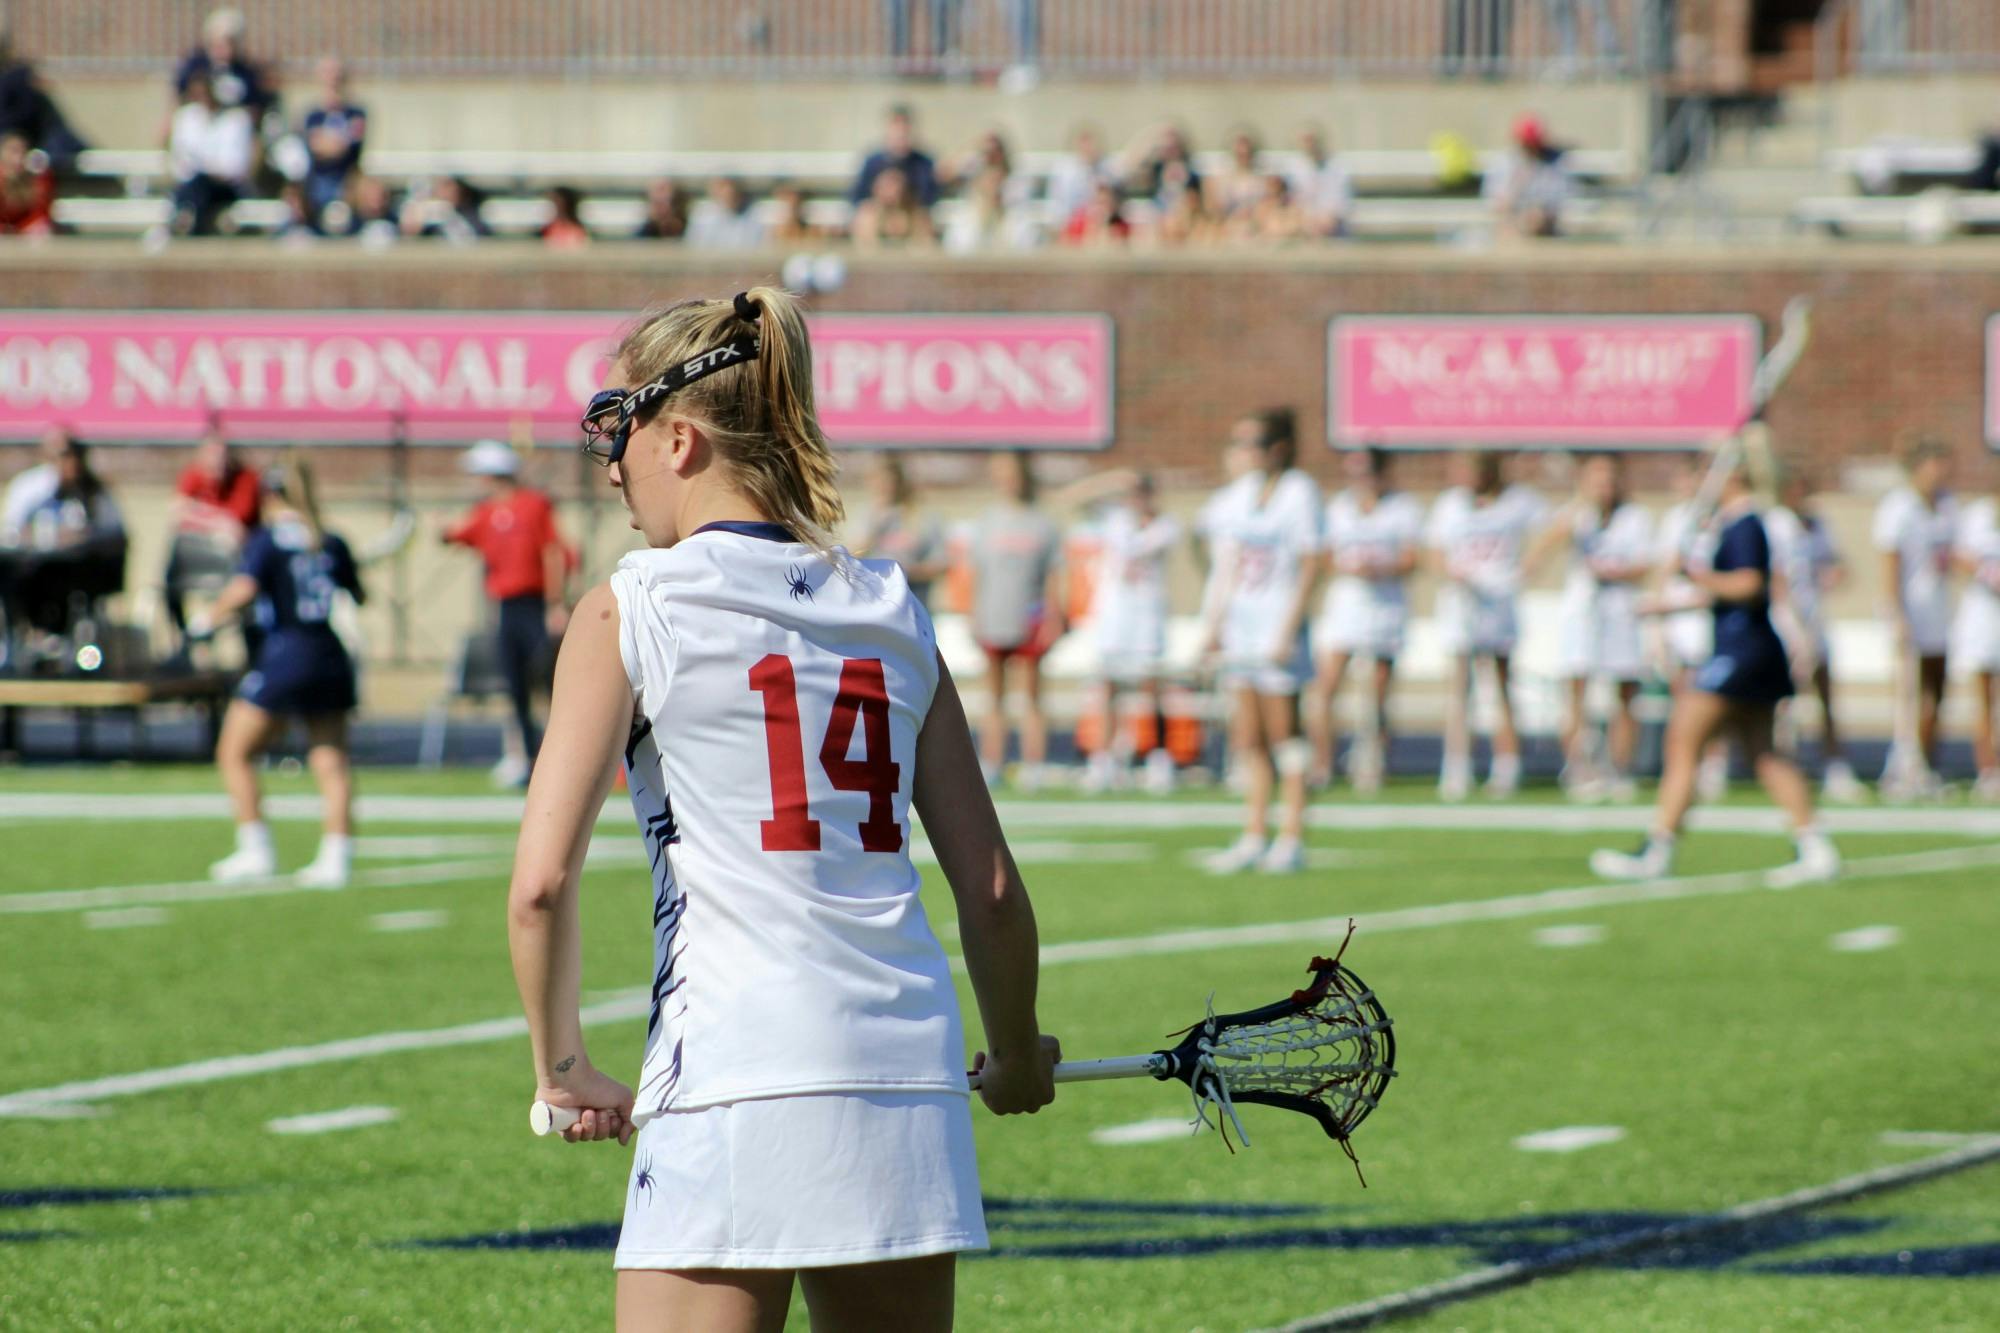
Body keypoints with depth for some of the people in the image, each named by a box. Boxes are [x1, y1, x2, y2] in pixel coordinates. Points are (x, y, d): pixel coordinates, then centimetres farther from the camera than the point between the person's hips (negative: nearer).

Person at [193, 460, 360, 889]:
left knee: (235, 753, 8)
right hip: (331, 657, 5)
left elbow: (242, 591, -18)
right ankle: (335, 857, -5)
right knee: (331, 761, 5)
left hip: (284, 656, -5)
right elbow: (359, 596, 19)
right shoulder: (333, 543, 8)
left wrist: (207, 619, -3)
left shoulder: (267, 540, -5)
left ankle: (255, 851, 2)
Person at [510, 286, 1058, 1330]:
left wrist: (562, 1067, 6)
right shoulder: (892, 611, 12)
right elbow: (992, 890, 12)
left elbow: (541, 881, -8)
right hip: (913, 1083, 5)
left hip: (736, 1089, -5)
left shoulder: (632, 608, 0)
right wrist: (1017, 1056, 28)